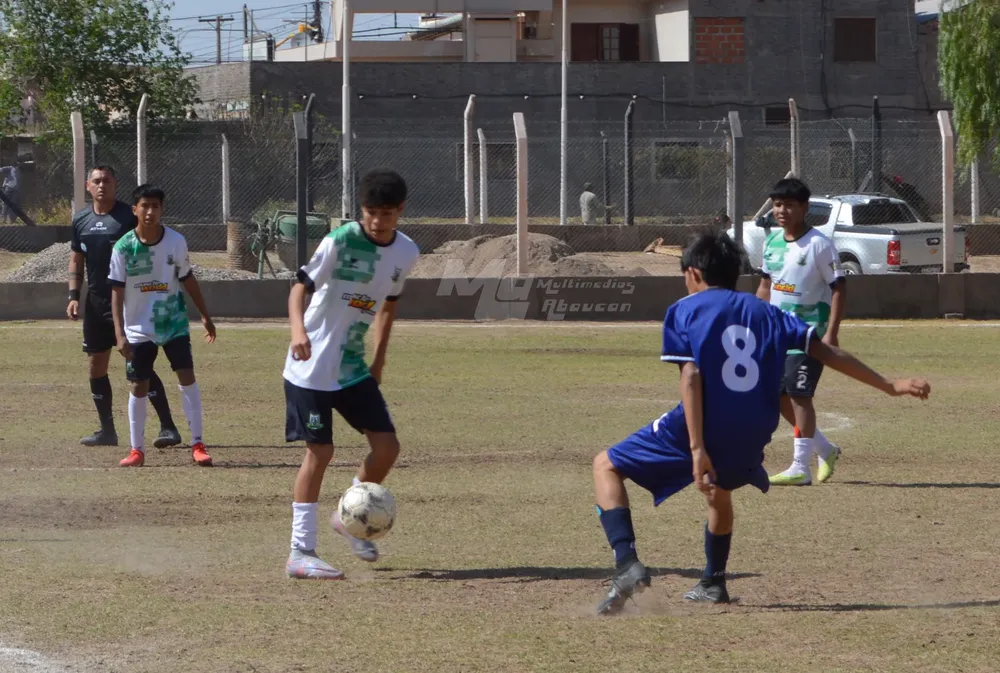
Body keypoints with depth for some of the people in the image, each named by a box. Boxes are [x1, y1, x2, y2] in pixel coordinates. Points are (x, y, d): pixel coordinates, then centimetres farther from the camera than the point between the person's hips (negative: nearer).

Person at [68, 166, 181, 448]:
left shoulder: (129, 217, -8)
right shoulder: (81, 220, 9)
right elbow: (76, 260, 17)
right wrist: (74, 295, 6)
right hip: (96, 302, 6)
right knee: (96, 366, 8)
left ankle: (168, 427, -10)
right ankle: (107, 430, 18)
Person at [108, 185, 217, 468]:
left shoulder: (176, 241, -7)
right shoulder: (124, 247, -12)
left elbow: (188, 279, 7)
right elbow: (117, 292, -10)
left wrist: (205, 316, 10)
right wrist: (119, 333, -17)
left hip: (174, 322, 1)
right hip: (138, 328, -1)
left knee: (187, 376, -8)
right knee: (139, 386, 3)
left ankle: (197, 444, -4)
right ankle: (137, 450, 14)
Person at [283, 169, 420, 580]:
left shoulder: (406, 252, 2)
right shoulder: (341, 242, -16)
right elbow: (301, 286, -21)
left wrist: (379, 360, 18)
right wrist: (298, 329, -40)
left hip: (354, 367, 6)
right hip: (313, 366, -6)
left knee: (387, 445, 1)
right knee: (320, 451, -8)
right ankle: (301, 553, -3)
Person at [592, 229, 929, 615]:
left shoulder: (684, 311, 4)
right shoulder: (765, 312, 17)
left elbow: (691, 376, -10)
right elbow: (827, 353, 11)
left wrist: (697, 448, -19)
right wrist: (890, 387, 14)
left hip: (697, 433, -5)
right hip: (748, 444, 5)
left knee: (606, 466, 12)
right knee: (719, 489, 40)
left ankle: (627, 564, -9)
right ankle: (713, 583, 46)